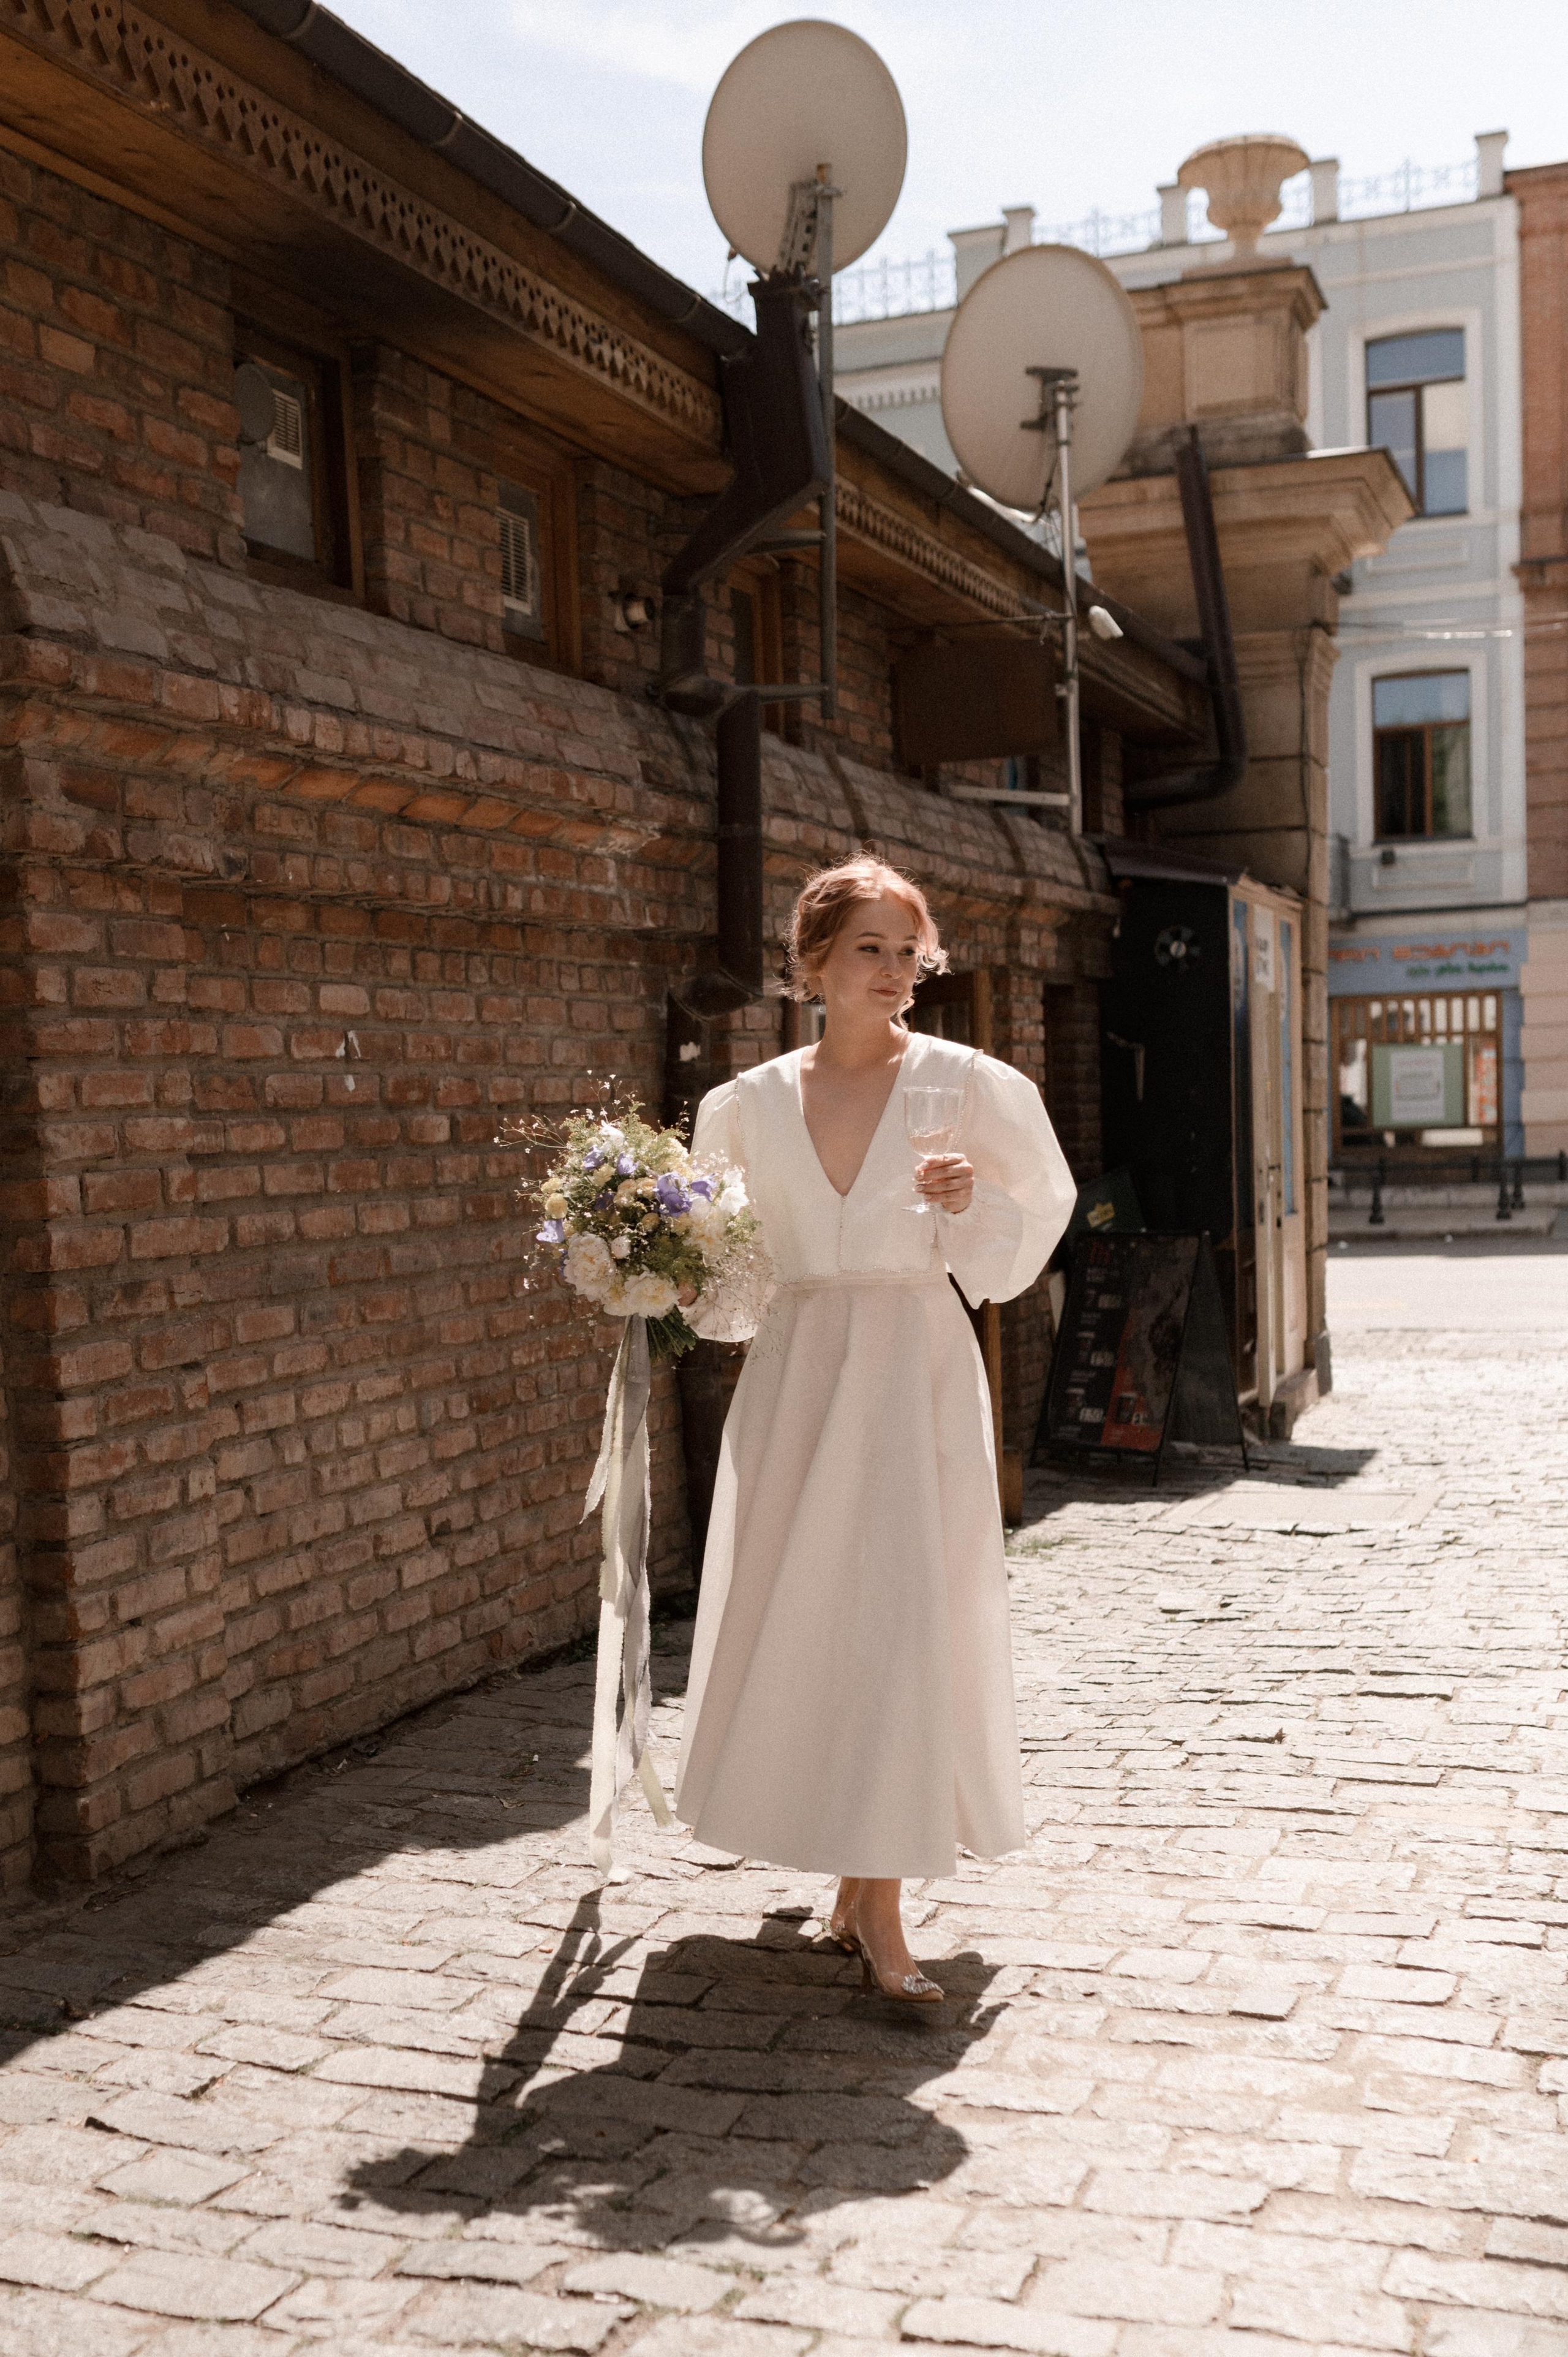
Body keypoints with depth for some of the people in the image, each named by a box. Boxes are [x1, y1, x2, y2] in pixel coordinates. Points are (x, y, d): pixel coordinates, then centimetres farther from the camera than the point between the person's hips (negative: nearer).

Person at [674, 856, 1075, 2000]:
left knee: (901, 1624, -5)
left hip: (916, 1370, -3)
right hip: (795, 1373, 3)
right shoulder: (752, 1103, 6)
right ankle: (863, 1881, 25)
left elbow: (1037, 1213, 5)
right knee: (796, 1623, 7)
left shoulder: (963, 1083, -2)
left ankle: (875, 1903, 4)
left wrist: (971, 1201, -14)